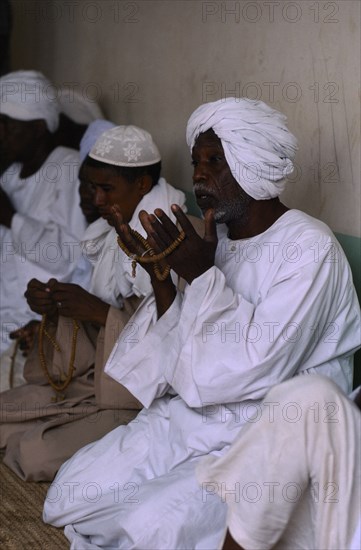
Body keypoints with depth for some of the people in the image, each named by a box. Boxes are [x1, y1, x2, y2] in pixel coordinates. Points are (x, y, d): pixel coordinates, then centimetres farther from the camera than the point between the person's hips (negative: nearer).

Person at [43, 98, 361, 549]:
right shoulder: (217, 239, 8)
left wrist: (203, 275, -22)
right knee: (70, 494, -4)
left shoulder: (309, 248, -15)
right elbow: (179, 354, 6)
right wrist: (161, 275, -8)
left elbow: (263, 365, -24)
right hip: (189, 415, 7)